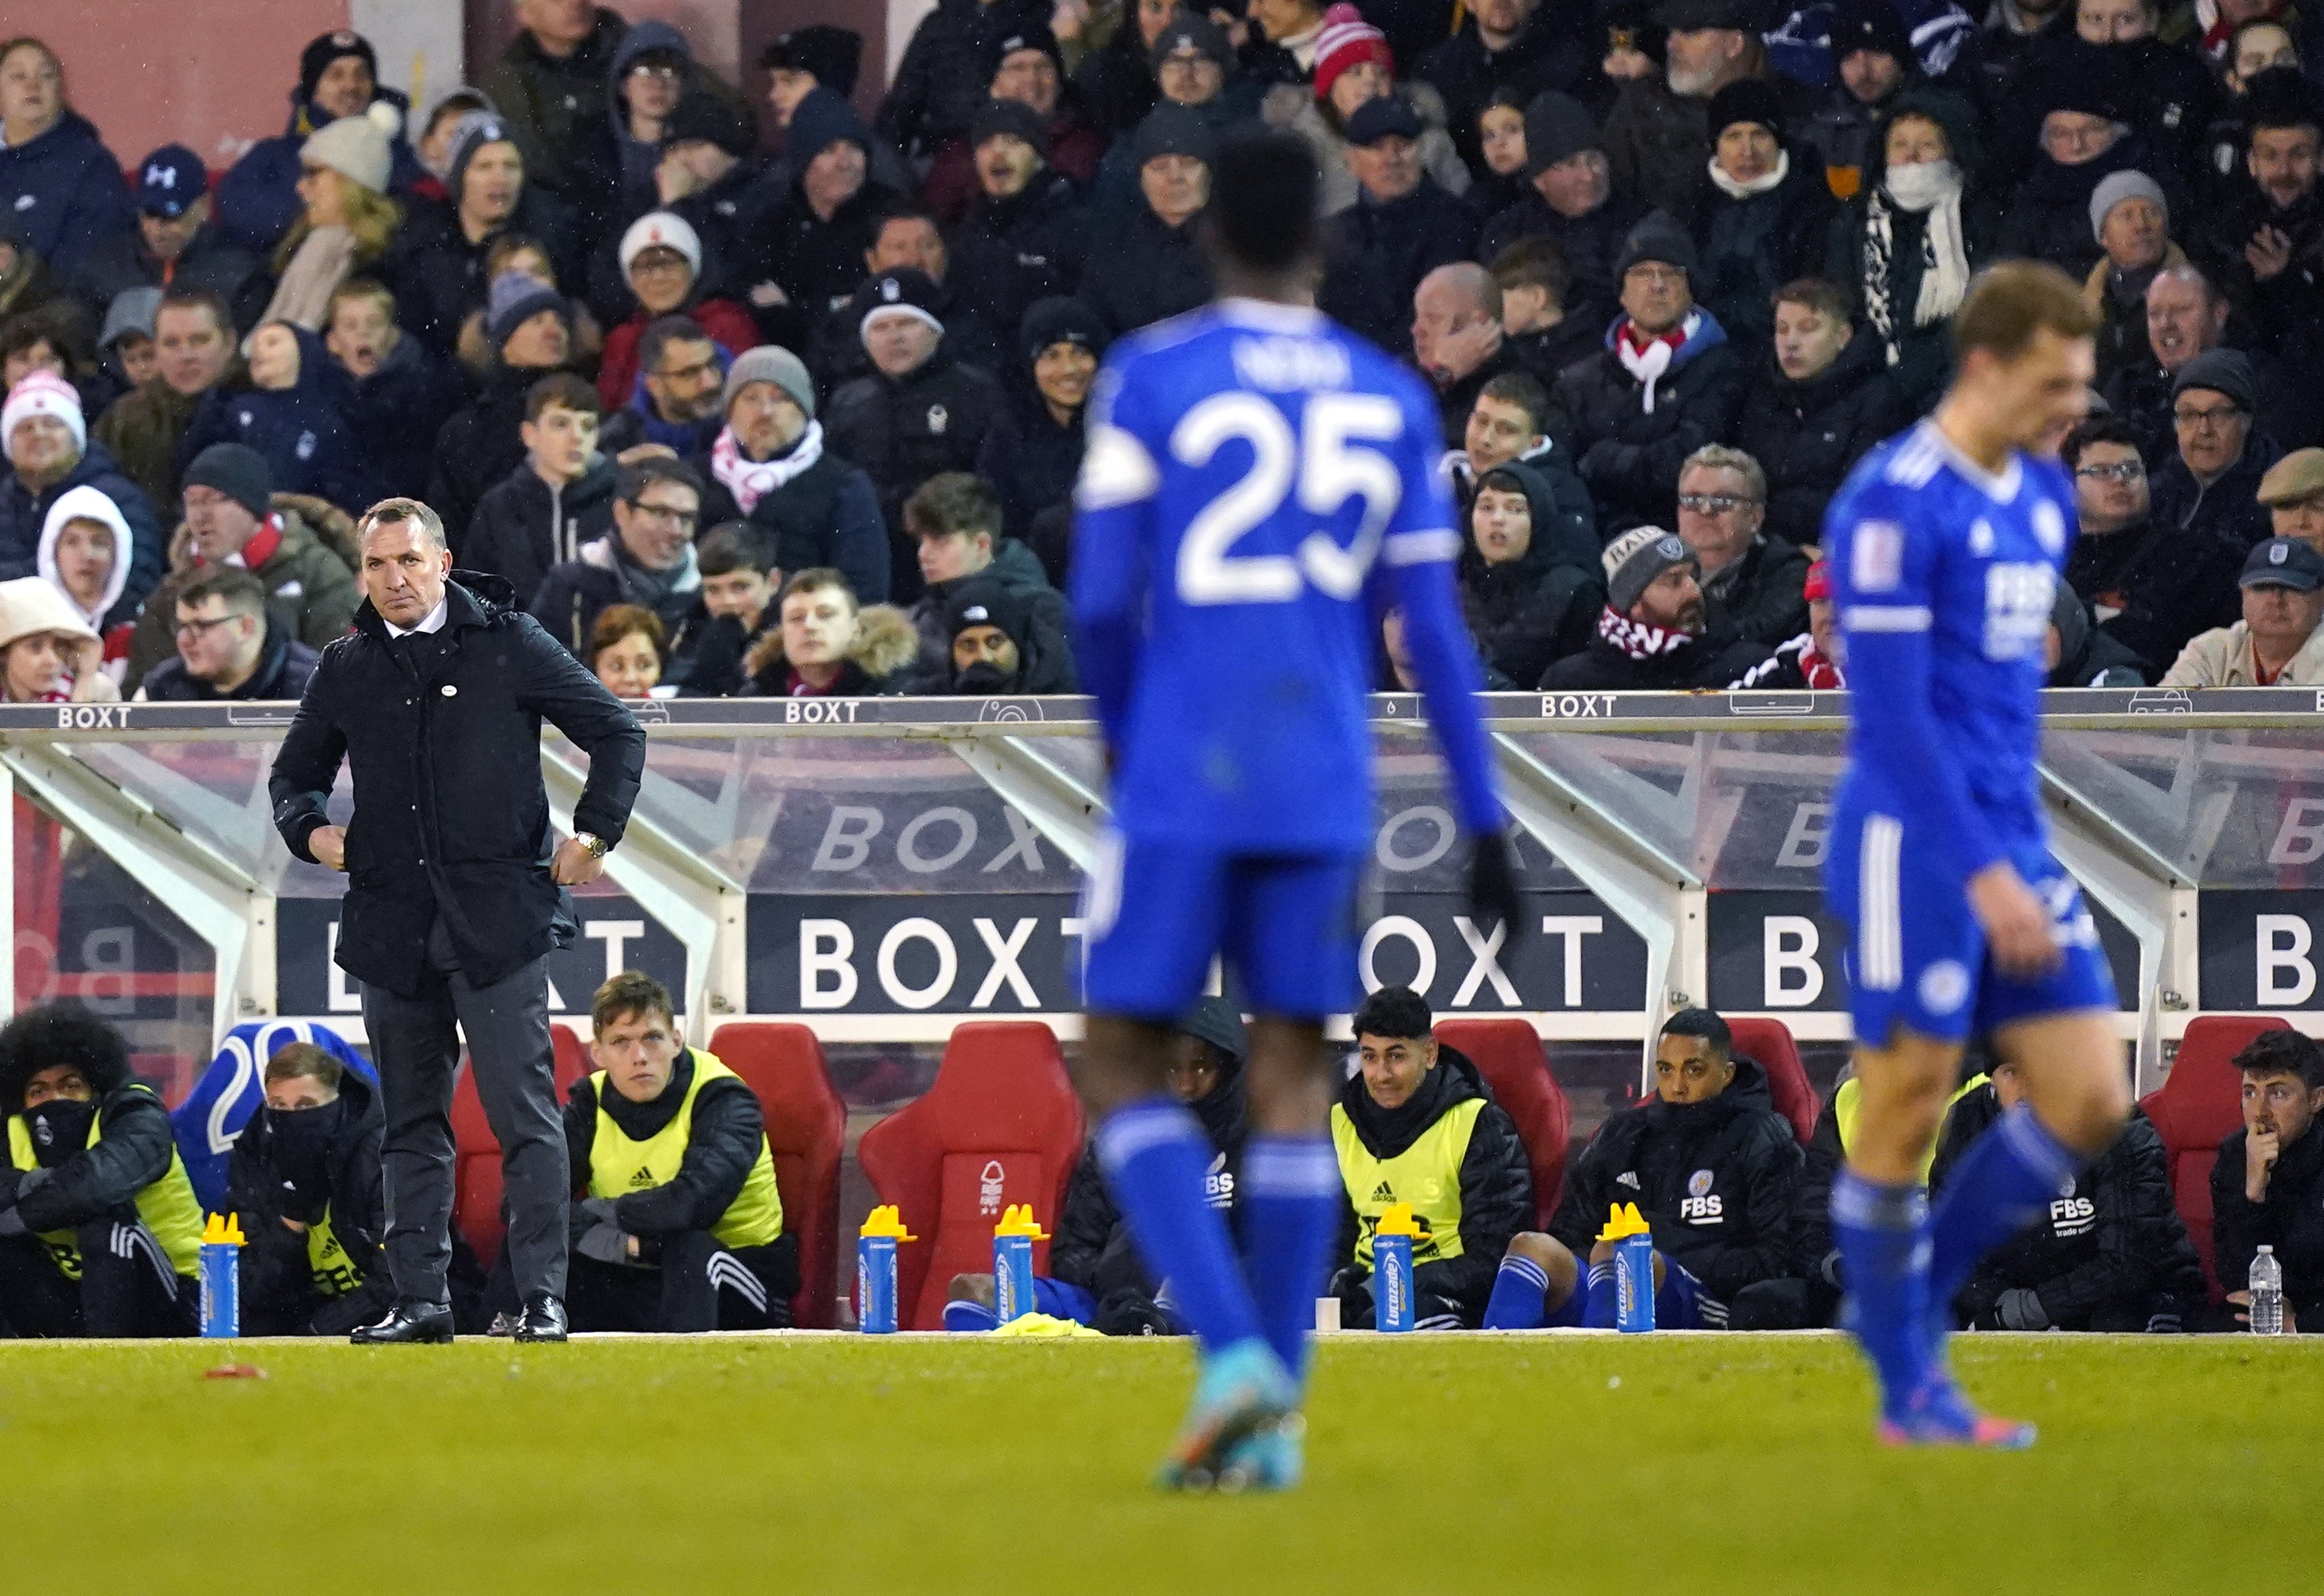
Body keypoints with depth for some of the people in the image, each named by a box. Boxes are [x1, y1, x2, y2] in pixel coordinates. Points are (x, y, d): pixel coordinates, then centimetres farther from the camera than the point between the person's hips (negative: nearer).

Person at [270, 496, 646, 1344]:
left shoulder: (508, 644, 2)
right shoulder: (345, 671, 12)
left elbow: (618, 732, 5)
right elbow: (295, 774, 25)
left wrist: (594, 831, -5)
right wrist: (310, 830, 4)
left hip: (500, 922, -4)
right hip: (392, 925, 4)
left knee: (523, 1111, -9)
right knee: (412, 1123, 8)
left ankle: (542, 1298, -9)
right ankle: (418, 1298, 12)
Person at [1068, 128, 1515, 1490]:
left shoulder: (1148, 381, -2)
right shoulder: (1391, 401, 8)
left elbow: (1102, 602, -4)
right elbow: (1434, 629, 7)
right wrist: (1485, 826, 11)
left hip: (1182, 782, -3)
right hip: (1325, 797, 3)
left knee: (1124, 1069, 6)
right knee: (1295, 1081, 9)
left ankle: (1234, 1348, -13)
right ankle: (1274, 1416, 5)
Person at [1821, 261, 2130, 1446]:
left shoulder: (2043, 498, 11)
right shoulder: (1893, 504, -14)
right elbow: (1892, 710, -17)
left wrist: (2018, 851, 19)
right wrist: (1982, 874, -20)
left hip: (2013, 844, 8)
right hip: (1915, 849, -8)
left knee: (2089, 1101, 3)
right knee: (1905, 1116, -1)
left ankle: (1911, 1293, 17)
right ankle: (1909, 1392, 8)